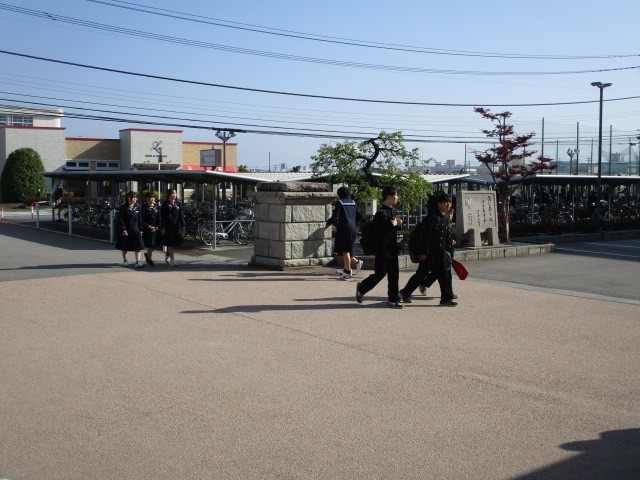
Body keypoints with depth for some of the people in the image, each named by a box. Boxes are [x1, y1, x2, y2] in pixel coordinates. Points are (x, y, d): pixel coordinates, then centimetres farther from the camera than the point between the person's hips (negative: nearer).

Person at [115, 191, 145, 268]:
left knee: (138, 246, -7)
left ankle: (138, 262, -8)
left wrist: (140, 229, 6)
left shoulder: (136, 207, 7)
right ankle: (125, 261, 24)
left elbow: (139, 219, 10)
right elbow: (120, 219, -10)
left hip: (135, 230, 3)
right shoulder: (124, 207, -7)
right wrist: (123, 230, -16)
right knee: (125, 247, 10)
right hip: (126, 230, -3)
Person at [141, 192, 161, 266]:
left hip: (156, 229, 4)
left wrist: (157, 227, -6)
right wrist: (149, 227, -15)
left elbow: (159, 219, 7)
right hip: (147, 229, -4)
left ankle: (147, 255, 35)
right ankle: (150, 260, 9)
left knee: (155, 245, 8)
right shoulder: (144, 208, -4)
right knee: (150, 245, -3)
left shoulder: (156, 207, 7)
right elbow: (143, 220, -6)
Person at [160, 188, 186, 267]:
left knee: (174, 244, 10)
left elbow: (181, 216, 8)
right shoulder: (165, 205, -2)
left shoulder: (178, 204, 9)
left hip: (176, 227, 4)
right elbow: (162, 217, -3)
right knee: (170, 244, -6)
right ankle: (172, 260, -4)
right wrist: (162, 228, -9)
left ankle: (167, 256, 32)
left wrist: (183, 227, 1)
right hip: (168, 227, -4)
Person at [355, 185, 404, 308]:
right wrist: (391, 225, -22)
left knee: (394, 273, 7)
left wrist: (398, 224, 2)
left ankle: (393, 299, 14)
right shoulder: (381, 213, -17)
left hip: (392, 248, 9)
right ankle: (361, 288, 21)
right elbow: (376, 229, -25)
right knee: (380, 273, 0)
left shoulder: (393, 211, 12)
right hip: (383, 248, -9)